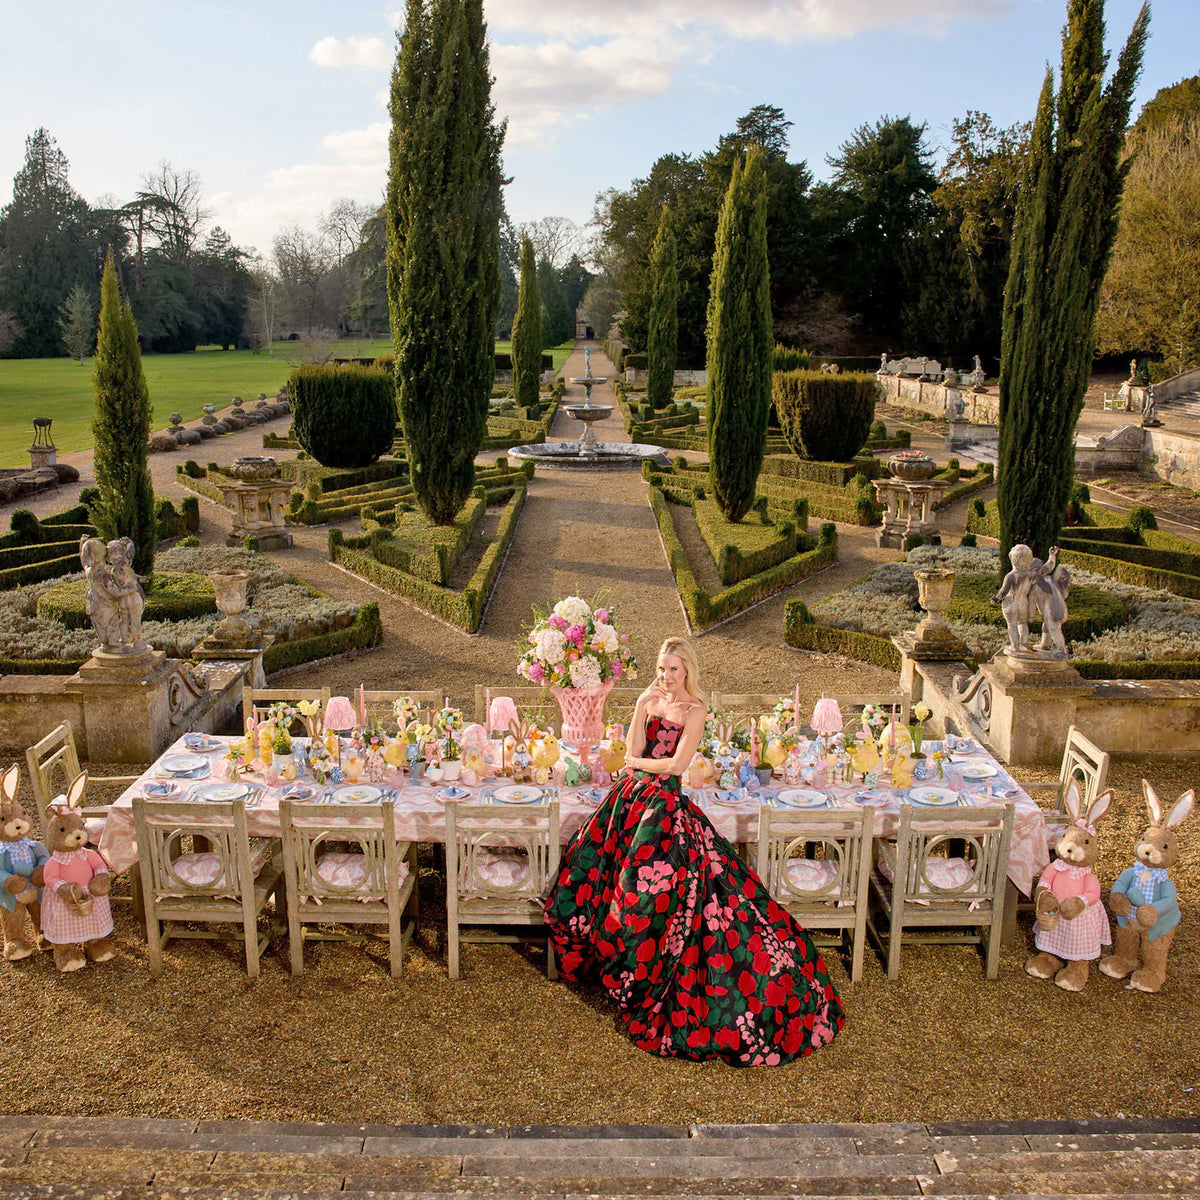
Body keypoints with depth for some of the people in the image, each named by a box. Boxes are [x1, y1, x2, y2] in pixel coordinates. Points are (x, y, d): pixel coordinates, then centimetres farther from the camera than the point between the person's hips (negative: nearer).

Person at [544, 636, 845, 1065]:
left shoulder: (694, 710, -10)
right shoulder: (653, 701, 7)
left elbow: (676, 764, -17)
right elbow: (634, 750, -4)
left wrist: (639, 764, -5)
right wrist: (642, 705, -11)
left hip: (665, 804, -7)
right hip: (632, 796, 7)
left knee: (646, 887, -6)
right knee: (587, 868, 11)